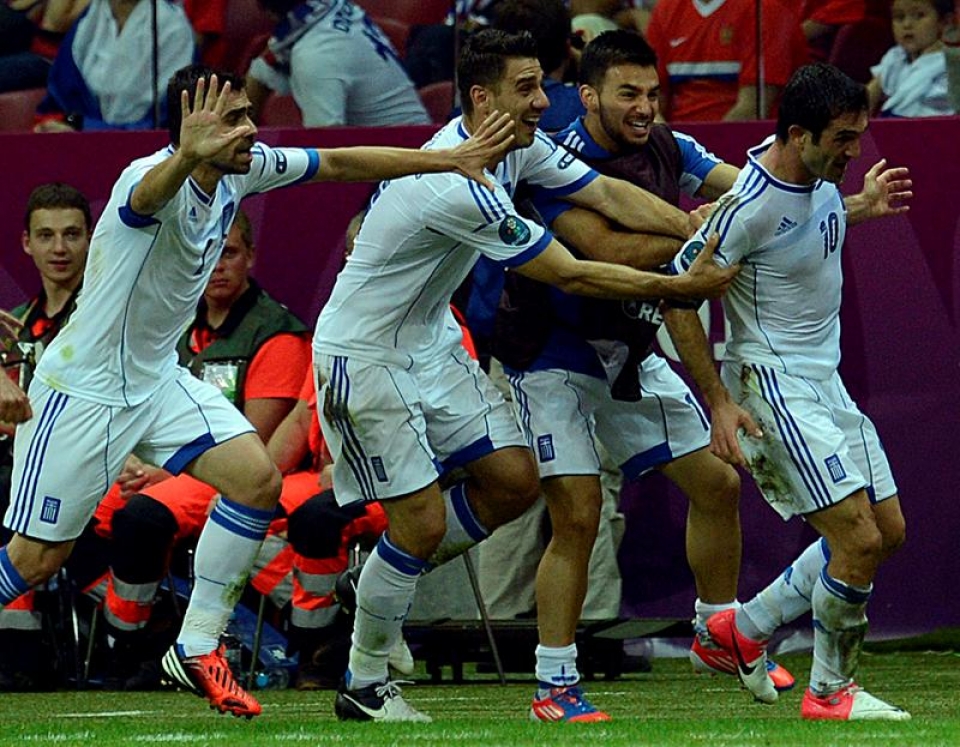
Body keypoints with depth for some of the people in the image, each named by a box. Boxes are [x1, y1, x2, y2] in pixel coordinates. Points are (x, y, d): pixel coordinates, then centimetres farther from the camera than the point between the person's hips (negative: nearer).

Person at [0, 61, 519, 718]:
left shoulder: (244, 169, -5)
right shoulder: (154, 180, -28)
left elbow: (341, 163, 5)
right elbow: (153, 190, -53)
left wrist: (451, 160, 2)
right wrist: (189, 157, -76)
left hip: (158, 378, 8)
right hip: (83, 387, -7)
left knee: (258, 480, -10)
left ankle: (197, 649, 0)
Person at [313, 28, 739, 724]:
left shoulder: (518, 145, -3)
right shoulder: (463, 188, -31)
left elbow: (609, 193, -1)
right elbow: (571, 275, -27)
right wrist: (682, 286, -23)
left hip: (431, 343, 9)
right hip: (365, 358, -9)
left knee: (515, 481, 3)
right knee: (423, 521, -8)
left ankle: (385, 583, 21)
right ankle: (364, 685, 8)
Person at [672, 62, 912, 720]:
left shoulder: (819, 171, 1)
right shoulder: (750, 206, -23)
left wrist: (861, 206, 14)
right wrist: (720, 402, -16)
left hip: (826, 380, 9)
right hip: (773, 386, -9)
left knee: (888, 531, 9)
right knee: (859, 539, -14)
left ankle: (743, 628, 21)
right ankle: (831, 690, 4)